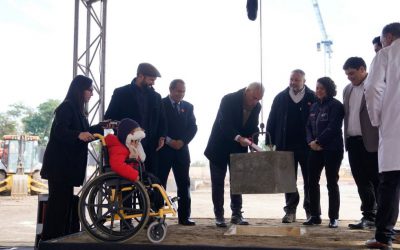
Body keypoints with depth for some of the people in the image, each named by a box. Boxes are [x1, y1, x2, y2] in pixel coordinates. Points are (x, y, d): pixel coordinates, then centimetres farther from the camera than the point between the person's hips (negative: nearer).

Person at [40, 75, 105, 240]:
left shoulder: (77, 109, 17)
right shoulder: (66, 107, -12)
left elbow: (84, 132, 25)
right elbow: (59, 131, -25)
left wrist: (102, 127, 24)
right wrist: (78, 134, -40)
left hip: (68, 163, 10)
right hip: (59, 164, -9)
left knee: (66, 200, 11)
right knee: (58, 201, -9)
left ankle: (62, 237, 18)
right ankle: (50, 239, -4)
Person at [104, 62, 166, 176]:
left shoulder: (156, 96, 12)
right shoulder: (121, 93, 0)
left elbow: (162, 119, 17)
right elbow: (109, 118, 1)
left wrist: (162, 137, 2)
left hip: (150, 148, 4)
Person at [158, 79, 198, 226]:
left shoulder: (188, 107, 13)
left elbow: (193, 127, 8)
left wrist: (182, 141, -7)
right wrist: (169, 141, -13)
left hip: (182, 149, 4)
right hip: (163, 149, -4)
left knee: (184, 184, 2)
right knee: (159, 183, -2)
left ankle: (184, 217, 8)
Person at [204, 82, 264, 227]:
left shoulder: (256, 106, -4)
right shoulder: (228, 100, -21)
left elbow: (253, 127, 2)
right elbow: (224, 124, -29)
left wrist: (253, 141, -18)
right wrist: (239, 138, -42)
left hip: (239, 148, 4)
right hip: (220, 147, -4)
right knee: (218, 183, 2)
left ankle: (236, 214, 12)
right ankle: (219, 216, 10)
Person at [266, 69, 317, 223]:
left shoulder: (312, 98, 0)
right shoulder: (281, 98, 6)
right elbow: (272, 121, 5)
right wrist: (269, 143, -1)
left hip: (307, 146, -2)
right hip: (286, 146, 2)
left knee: (310, 180, 8)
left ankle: (311, 210, 19)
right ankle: (290, 211, 16)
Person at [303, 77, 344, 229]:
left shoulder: (335, 105, -6)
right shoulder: (314, 106, 15)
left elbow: (333, 127, -15)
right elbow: (309, 126, 12)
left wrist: (318, 141, -15)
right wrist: (311, 141, -6)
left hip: (332, 149, -6)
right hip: (315, 149, 6)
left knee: (332, 183, 0)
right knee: (312, 181, 4)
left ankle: (334, 217, 8)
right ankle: (315, 216, 14)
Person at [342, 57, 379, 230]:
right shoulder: (348, 89, 17)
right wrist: (347, 140, 10)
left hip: (371, 142, -6)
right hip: (353, 142, 6)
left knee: (376, 181, 0)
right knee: (361, 181, 10)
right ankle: (369, 217, 19)